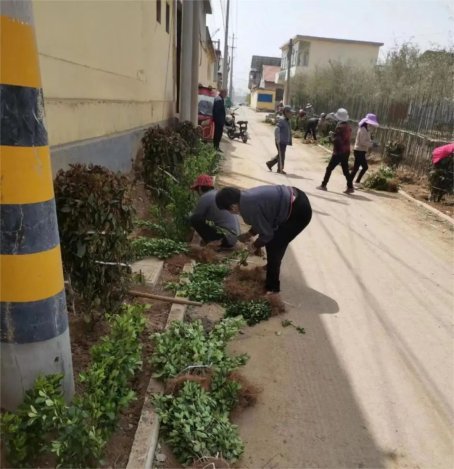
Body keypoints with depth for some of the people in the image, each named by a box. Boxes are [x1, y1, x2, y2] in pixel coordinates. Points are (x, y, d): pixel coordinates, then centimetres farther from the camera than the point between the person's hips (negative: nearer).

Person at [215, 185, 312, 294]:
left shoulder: (249, 209, -23)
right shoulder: (247, 196, 4)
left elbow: (267, 234, -13)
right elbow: (263, 222, 18)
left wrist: (255, 245, 4)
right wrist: (249, 234, 22)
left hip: (299, 212, -9)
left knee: (274, 247, 1)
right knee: (273, 240, 22)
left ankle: (272, 287, 16)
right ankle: (272, 266, 47)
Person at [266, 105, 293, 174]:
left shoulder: (287, 121, 15)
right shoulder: (281, 120, -12)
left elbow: (289, 132, 20)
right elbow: (276, 130, -19)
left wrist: (289, 141, 17)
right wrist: (277, 140, -23)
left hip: (285, 142, 9)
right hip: (280, 141, -9)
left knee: (281, 155, 14)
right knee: (281, 155, -3)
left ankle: (270, 163, 25)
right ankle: (280, 169, 6)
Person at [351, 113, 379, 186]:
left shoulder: (364, 129, 13)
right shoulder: (363, 129, -17)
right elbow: (362, 142, -22)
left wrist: (370, 142, 1)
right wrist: (371, 144, -13)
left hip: (360, 151, 10)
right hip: (360, 151, -10)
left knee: (365, 167, 16)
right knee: (356, 168, -5)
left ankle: (357, 181, 22)